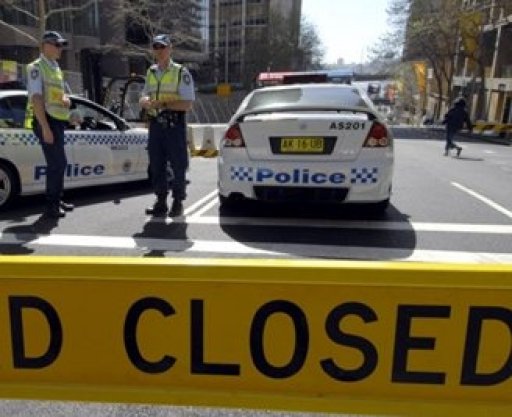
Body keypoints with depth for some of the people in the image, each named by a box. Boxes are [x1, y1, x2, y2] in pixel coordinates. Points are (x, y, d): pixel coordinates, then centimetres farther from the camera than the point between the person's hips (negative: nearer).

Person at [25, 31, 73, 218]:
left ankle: (56, 200, 25)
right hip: (46, 121, -9)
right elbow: (36, 98, -17)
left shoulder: (56, 68, 18)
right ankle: (50, 205, -3)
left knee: (58, 163, 13)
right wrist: (45, 128, -23)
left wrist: (66, 98, 2)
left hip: (58, 121, 9)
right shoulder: (36, 67, -8)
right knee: (58, 163, -11)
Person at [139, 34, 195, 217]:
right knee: (156, 165, 8)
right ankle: (160, 202, 18)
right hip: (155, 124, 6)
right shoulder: (151, 72, 15)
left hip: (174, 125, -5)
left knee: (178, 165, 0)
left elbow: (187, 104, -11)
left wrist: (162, 103, -18)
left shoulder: (181, 72, -4)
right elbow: (143, 97, 19)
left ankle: (178, 202, 11)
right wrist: (146, 101, -5)